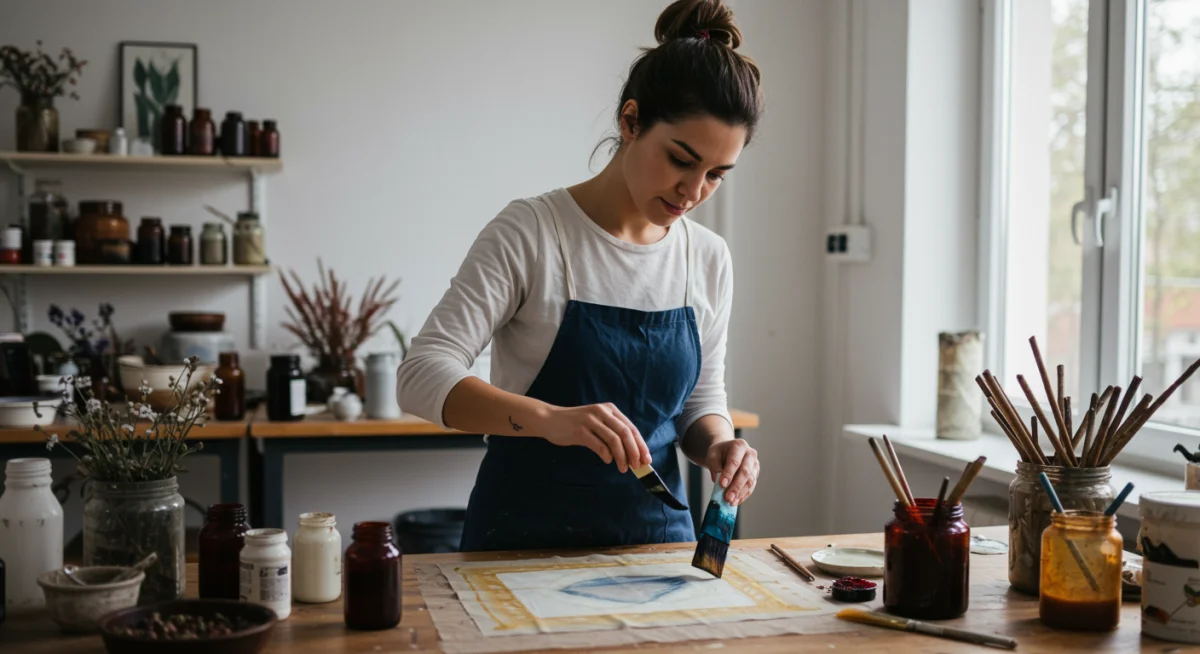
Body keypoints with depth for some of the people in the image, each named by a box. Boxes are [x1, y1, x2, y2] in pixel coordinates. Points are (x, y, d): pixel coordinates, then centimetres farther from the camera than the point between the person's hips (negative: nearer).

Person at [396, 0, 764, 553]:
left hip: (659, 539, 4)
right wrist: (550, 418, -33)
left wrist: (718, 444, -8)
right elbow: (421, 376, -18)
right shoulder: (529, 233, -10)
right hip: (525, 541, -3)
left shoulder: (708, 259, 4)